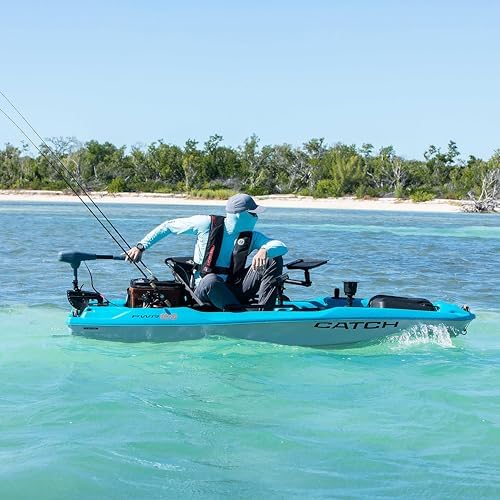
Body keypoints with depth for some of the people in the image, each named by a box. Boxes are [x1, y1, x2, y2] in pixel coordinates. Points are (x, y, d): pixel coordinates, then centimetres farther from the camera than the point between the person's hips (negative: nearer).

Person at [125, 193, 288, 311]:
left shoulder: (251, 237, 5)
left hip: (234, 289, 4)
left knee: (274, 259, -14)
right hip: (206, 290, -4)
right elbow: (168, 226, 4)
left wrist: (265, 250, -32)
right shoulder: (208, 224, -5)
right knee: (212, 280, -44)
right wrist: (141, 247, 0)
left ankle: (265, 312, -27)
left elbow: (282, 246, -9)